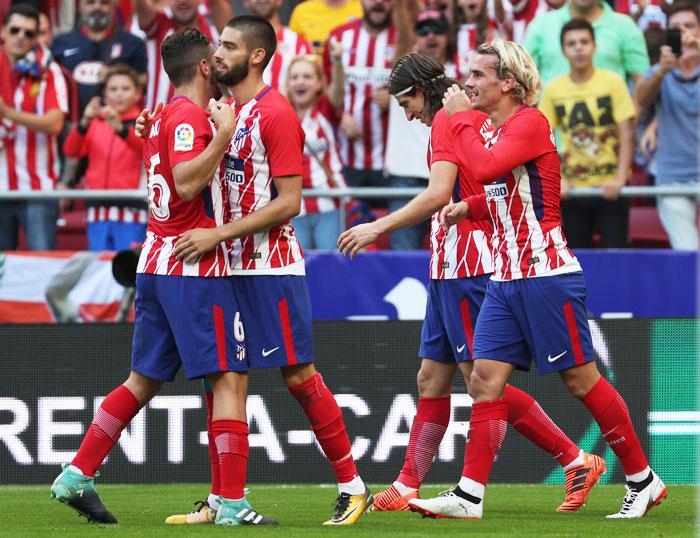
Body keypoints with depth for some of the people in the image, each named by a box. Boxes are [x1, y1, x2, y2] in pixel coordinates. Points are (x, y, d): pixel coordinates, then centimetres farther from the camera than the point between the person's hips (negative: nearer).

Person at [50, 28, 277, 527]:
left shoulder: (167, 115, 17)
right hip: (195, 267, -9)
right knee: (231, 378, -7)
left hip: (157, 265, 9)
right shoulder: (189, 115, -12)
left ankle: (77, 476, 11)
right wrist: (224, 135, -24)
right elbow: (187, 182, -25)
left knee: (144, 379, 13)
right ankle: (233, 503, -12)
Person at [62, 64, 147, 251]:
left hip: (130, 214, -3)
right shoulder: (95, 124, 12)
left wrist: (120, 128, -35)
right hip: (98, 213, 3)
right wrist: (84, 123, -19)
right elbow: (70, 150, -1)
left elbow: (145, 146, -17)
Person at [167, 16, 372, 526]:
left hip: (271, 267, -8)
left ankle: (353, 488, 4)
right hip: (228, 268, 8)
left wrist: (218, 234, -21)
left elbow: (288, 202, -17)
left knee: (299, 375, -5)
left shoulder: (276, 114, -12)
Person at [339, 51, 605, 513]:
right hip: (450, 270, 10)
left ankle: (577, 461, -8)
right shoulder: (479, 120, 19)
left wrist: (378, 227, -16)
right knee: (432, 379, 9)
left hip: (464, 268, -10)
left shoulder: (448, 120, -10)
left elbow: (438, 195, -20)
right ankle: (407, 488, 11)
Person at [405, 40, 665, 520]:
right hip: (506, 278, 9)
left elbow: (484, 168, -28)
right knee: (486, 379, -1)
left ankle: (643, 481, 9)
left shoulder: (530, 122, -13)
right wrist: (470, 207, 11)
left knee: (581, 379, -2)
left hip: (546, 275, -9)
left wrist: (462, 118, -15)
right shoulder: (497, 130, 16)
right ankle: (469, 496, -3)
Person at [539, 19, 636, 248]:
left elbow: (627, 135, -5)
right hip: (572, 188, 2)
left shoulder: (612, 82, -3)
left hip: (610, 188, -2)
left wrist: (619, 179, -15)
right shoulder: (553, 89, 2)